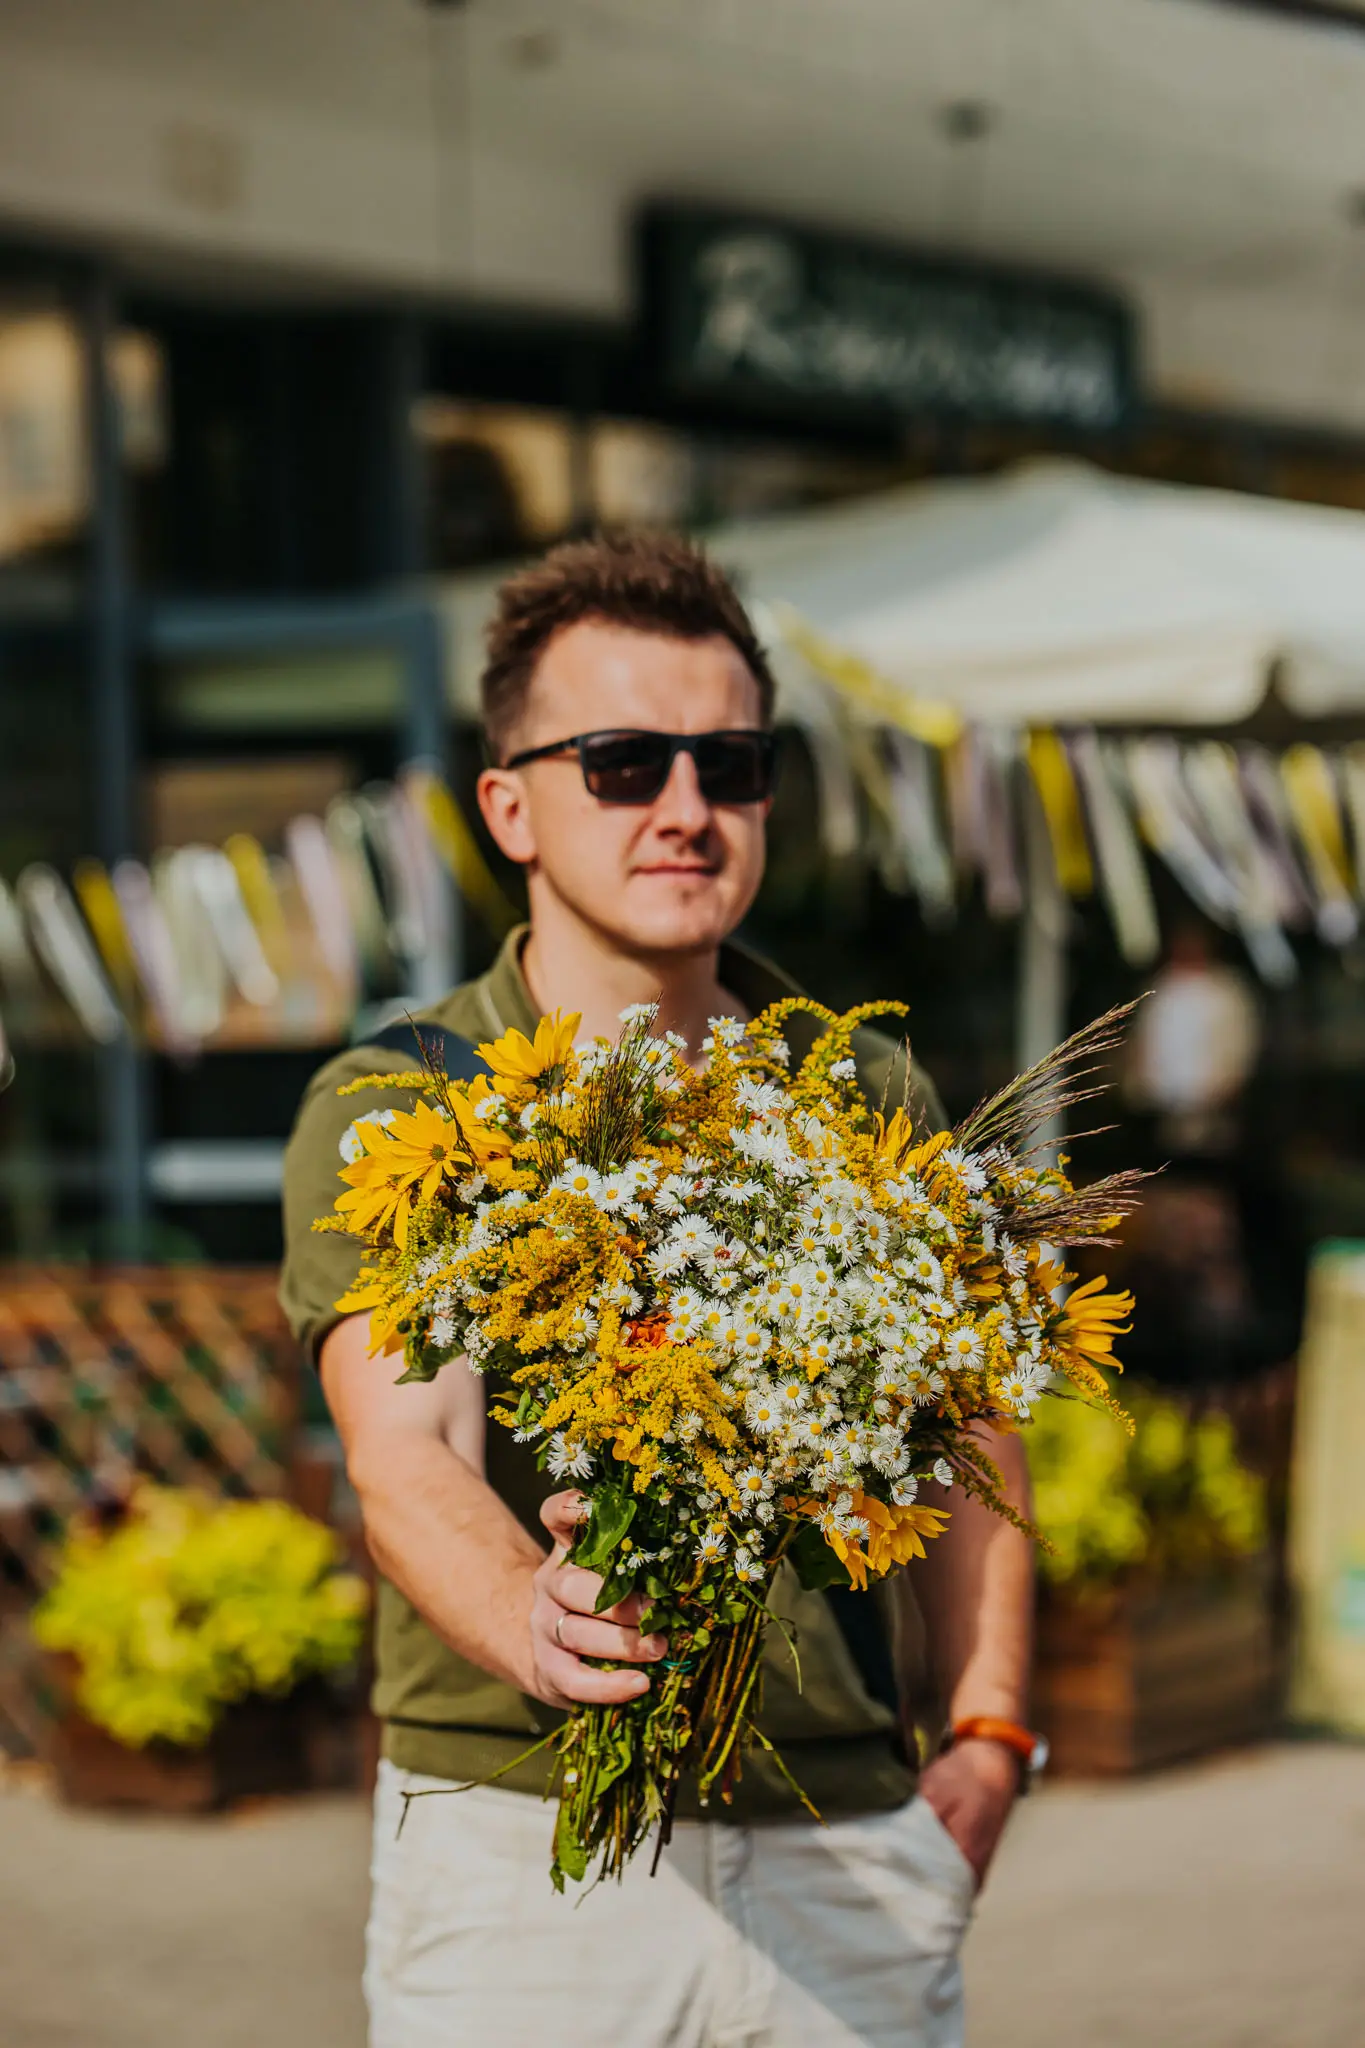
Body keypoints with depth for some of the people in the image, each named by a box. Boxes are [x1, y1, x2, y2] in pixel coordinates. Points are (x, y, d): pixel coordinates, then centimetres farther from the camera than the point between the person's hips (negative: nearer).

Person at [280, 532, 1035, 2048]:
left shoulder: (873, 1101, 10)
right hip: (518, 1852, -3)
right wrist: (529, 1624, -38)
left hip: (850, 1864, 3)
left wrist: (985, 1738, 7)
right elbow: (407, 1455, -18)